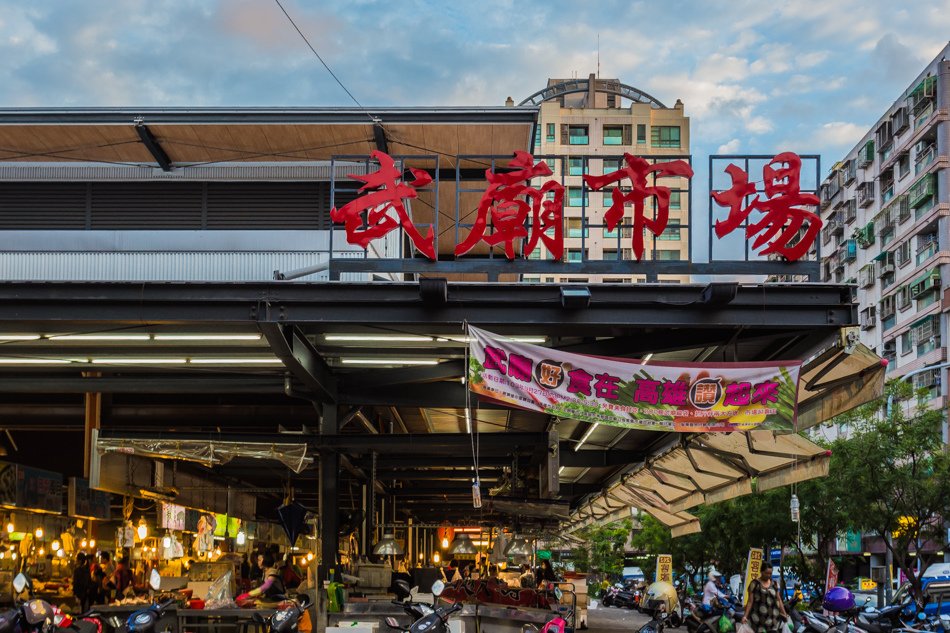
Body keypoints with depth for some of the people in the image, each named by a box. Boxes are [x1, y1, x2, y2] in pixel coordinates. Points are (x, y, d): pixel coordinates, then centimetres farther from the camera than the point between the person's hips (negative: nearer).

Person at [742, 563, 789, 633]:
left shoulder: (774, 584, 11)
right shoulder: (755, 584, -3)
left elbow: (779, 600, 14)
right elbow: (750, 601, -5)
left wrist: (784, 614, 11)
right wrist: (745, 616, -12)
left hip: (772, 618, 4)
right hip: (758, 618, -4)